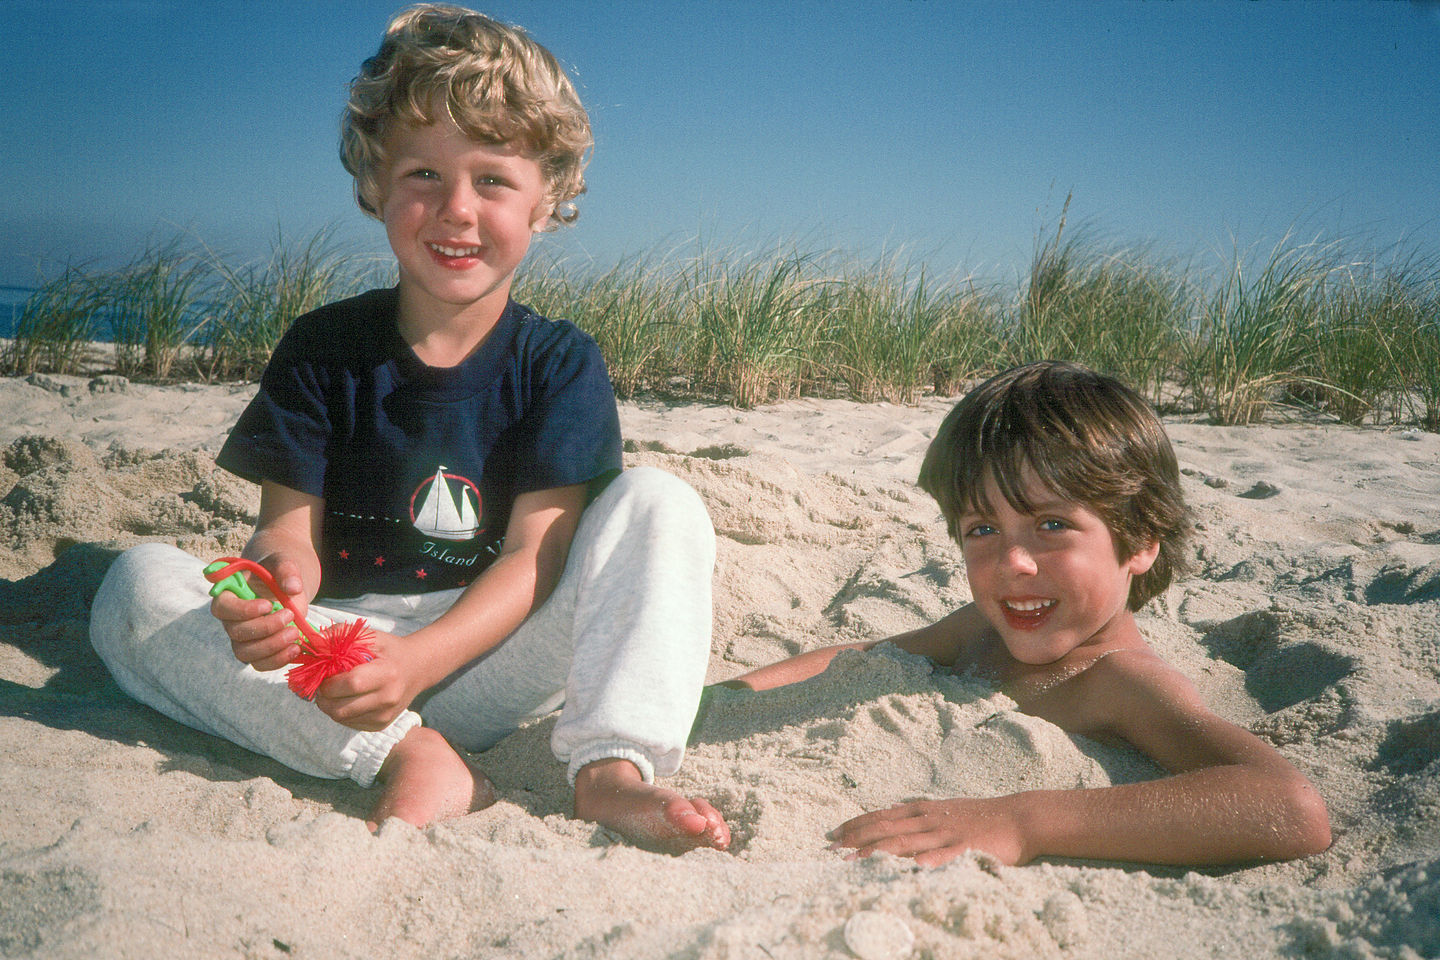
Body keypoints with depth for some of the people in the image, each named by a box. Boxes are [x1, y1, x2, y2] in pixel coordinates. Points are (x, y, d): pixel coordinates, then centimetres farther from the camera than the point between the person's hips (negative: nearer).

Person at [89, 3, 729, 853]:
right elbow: (293, 526, -4)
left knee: (660, 504, -18)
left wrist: (420, 660, -30)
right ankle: (409, 760, -33)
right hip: (342, 652, 1)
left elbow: (537, 554, -12)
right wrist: (277, 576, -31)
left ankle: (613, 768, -36)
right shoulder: (323, 347, 2)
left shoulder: (561, 363, -2)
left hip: (492, 661, -1)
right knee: (140, 584, -21)